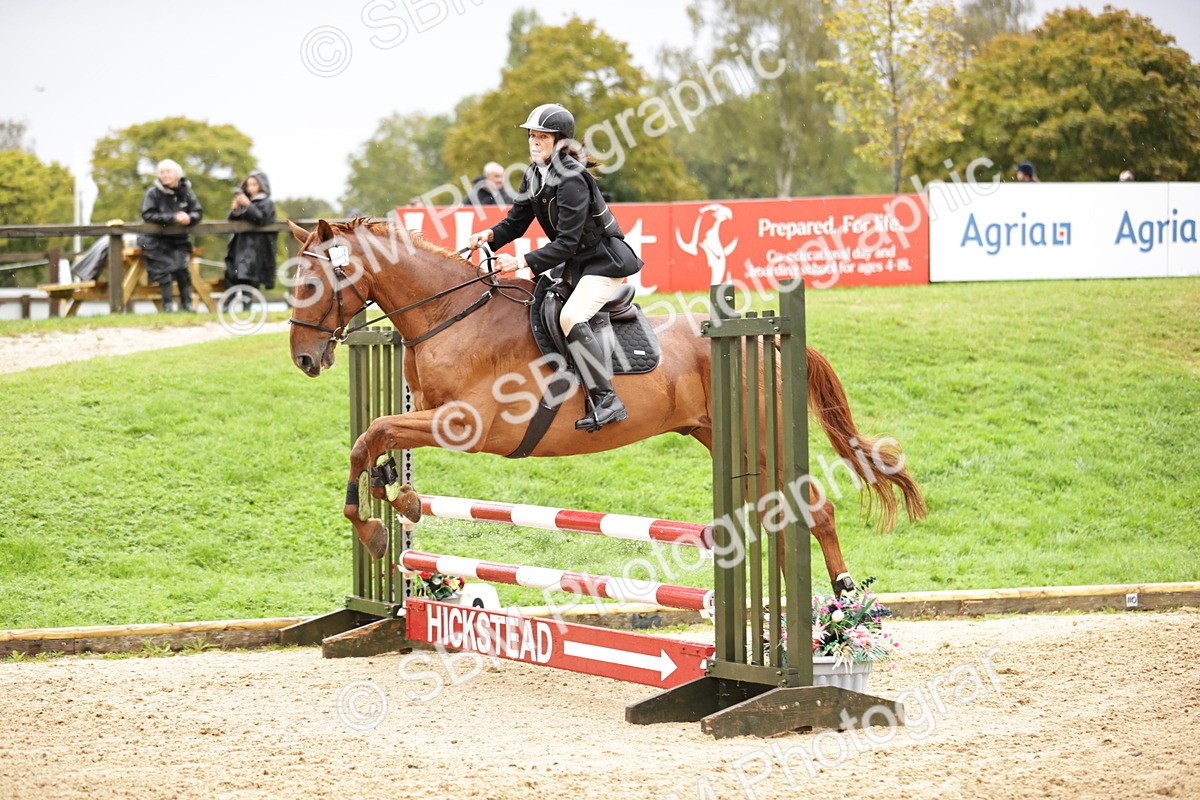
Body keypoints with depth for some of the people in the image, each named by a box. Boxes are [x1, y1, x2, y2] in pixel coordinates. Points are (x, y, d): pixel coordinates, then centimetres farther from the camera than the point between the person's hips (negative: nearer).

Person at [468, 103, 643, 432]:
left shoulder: (571, 181, -25)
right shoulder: (534, 174, 3)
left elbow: (567, 243, -27)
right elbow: (516, 221, 5)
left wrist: (523, 262, -32)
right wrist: (490, 235, -15)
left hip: (605, 261, -10)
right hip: (576, 263, 10)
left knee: (571, 316, -29)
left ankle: (606, 401, -29)